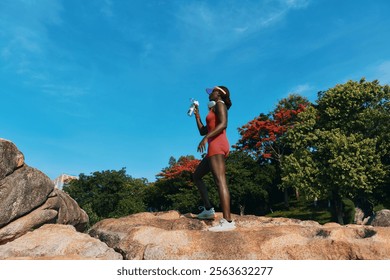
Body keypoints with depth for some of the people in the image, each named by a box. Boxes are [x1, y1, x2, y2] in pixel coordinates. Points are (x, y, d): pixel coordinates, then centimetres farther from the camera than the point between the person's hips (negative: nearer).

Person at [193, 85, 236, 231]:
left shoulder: (220, 104, 3)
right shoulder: (215, 111, 29)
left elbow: (223, 124, -16)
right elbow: (202, 131, 30)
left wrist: (206, 138, -24)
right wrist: (197, 115, 30)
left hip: (217, 145, -10)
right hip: (215, 148, 10)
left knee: (220, 181, -20)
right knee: (196, 176, 13)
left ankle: (227, 221, -26)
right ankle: (209, 209, 8)